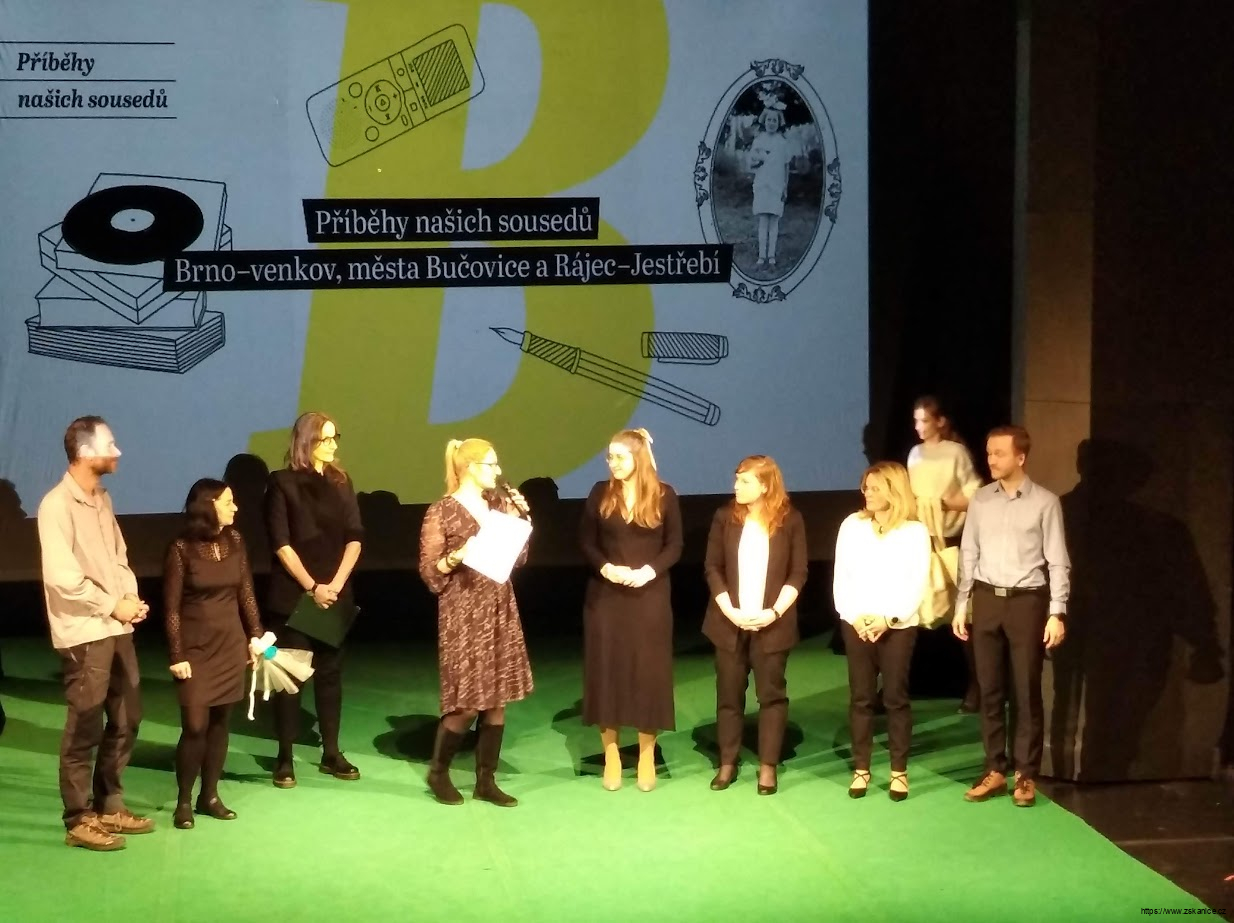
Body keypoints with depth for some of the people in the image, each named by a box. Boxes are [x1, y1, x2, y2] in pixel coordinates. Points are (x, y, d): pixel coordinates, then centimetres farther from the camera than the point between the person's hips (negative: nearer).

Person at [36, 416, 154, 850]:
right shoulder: (56, 505, -14)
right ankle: (79, 820, 7)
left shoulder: (101, 499, 12)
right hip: (84, 634, -8)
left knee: (125, 720, 14)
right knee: (84, 729, -2)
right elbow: (62, 577, -20)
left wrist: (132, 597, -1)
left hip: (117, 629, 8)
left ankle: (109, 804, 27)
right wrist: (113, 605, -12)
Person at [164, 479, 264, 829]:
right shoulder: (181, 548, -11)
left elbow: (246, 592, 9)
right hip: (196, 647, -4)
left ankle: (210, 796, 17)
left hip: (231, 644, 5)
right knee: (195, 726, -7)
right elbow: (171, 607, -9)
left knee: (220, 722, 7)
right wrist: (177, 656, -11)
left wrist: (256, 636, 6)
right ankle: (184, 801, 6)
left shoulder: (235, 541, 2)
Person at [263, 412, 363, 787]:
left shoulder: (341, 482, 9)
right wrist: (311, 586, -14)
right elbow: (280, 543, -9)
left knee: (330, 671, 8)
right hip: (293, 594, -4)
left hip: (336, 593, 4)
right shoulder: (282, 483, -3)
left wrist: (336, 584, -8)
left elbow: (355, 537, 4)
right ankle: (285, 757, 4)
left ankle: (331, 753, 16)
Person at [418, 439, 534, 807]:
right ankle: (438, 772, 16)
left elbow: (518, 558, 12)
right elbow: (429, 572, -8)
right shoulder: (442, 512, -8)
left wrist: (520, 518, 2)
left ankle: (486, 781, 14)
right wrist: (456, 557, -24)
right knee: (466, 702, -5)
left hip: (500, 612, 6)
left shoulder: (498, 503, 9)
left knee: (496, 700, 5)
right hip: (463, 615, -6)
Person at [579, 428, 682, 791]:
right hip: (605, 596, 1)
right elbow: (586, 542, 3)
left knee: (648, 673, 2)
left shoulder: (664, 495, -2)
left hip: (650, 596, -1)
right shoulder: (600, 494, 1)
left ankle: (646, 758, 12)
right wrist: (607, 568, -15)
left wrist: (649, 571, -17)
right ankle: (611, 757, 11)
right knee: (607, 671, 2)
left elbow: (675, 546, -1)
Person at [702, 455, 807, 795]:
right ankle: (727, 763, 17)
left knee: (772, 694, 3)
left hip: (772, 623, -2)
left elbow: (798, 572, -4)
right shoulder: (725, 517, 1)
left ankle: (768, 766, 11)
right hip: (730, 621, 2)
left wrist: (774, 612, -14)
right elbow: (712, 568, 1)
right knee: (729, 693, 7)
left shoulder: (790, 520, -4)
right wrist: (730, 610, -11)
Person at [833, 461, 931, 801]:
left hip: (898, 626, -2)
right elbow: (841, 577, 4)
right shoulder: (852, 525, 6)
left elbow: (916, 584, -5)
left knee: (896, 697, 1)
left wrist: (888, 619, -14)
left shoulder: (914, 531, -1)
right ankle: (861, 769, 12)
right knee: (860, 698, 5)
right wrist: (854, 616, -9)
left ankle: (899, 770, 9)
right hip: (856, 625, 2)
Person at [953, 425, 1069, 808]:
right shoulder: (981, 500, 5)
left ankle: (1026, 775, 11)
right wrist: (961, 605, 7)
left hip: (1027, 602, -4)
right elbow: (968, 555, 10)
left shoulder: (1045, 502, -6)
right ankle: (994, 770, 17)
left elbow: (1058, 562, -6)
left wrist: (1057, 613, -11)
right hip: (987, 600, 4)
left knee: (1026, 692, 2)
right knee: (990, 689, 8)